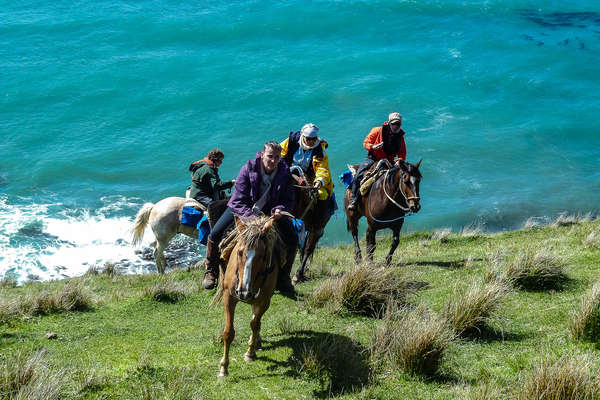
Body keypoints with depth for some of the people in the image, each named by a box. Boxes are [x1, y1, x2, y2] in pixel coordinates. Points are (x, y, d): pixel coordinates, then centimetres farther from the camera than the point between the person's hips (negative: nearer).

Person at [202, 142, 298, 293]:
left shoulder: (285, 172, -15)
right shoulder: (248, 168, -22)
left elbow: (288, 200, -8)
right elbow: (238, 201, -21)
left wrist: (279, 210, -32)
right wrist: (252, 217, -36)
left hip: (271, 212, 2)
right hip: (242, 208, -2)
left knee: (292, 239, -14)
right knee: (215, 233, -18)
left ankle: (282, 279, 7)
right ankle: (211, 272, 8)